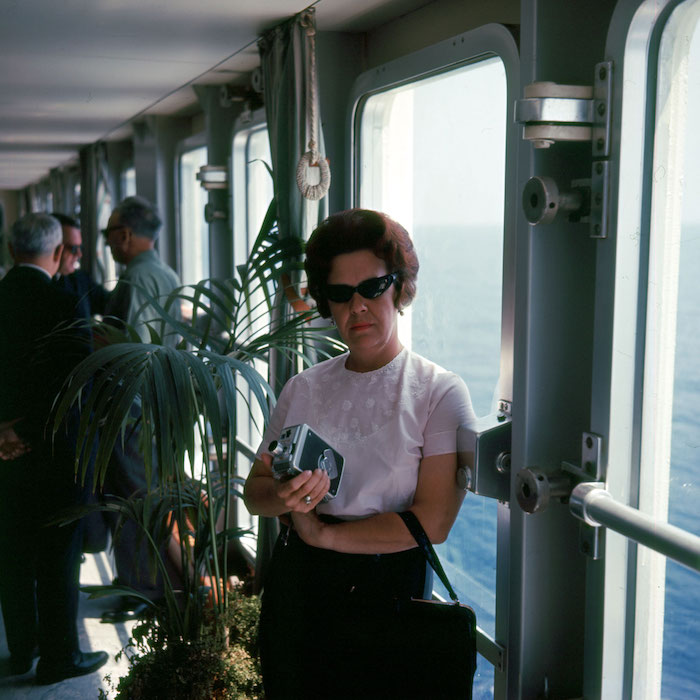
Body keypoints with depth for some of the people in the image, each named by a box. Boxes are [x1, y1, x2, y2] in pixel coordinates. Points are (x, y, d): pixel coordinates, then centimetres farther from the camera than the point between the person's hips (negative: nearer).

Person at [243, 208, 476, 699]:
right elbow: (255, 490, 9)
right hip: (296, 581, 4)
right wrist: (287, 496, -15)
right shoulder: (303, 389, 8)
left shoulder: (440, 392, -8)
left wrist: (324, 533, -12)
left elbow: (432, 522, -16)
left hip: (389, 583, -4)